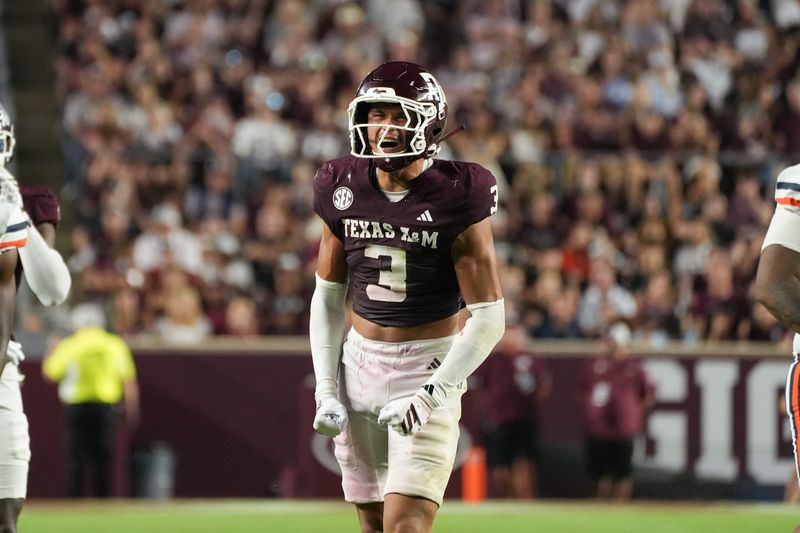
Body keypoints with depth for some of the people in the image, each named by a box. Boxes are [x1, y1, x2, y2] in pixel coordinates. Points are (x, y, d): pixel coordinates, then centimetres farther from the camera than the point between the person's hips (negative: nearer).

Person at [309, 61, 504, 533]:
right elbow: (328, 299, 11)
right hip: (360, 364, 5)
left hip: (429, 366, -5)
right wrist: (326, 389, 2)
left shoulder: (456, 199, -13)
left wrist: (432, 393, -20)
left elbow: (489, 318, -12)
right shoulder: (344, 191, 0)